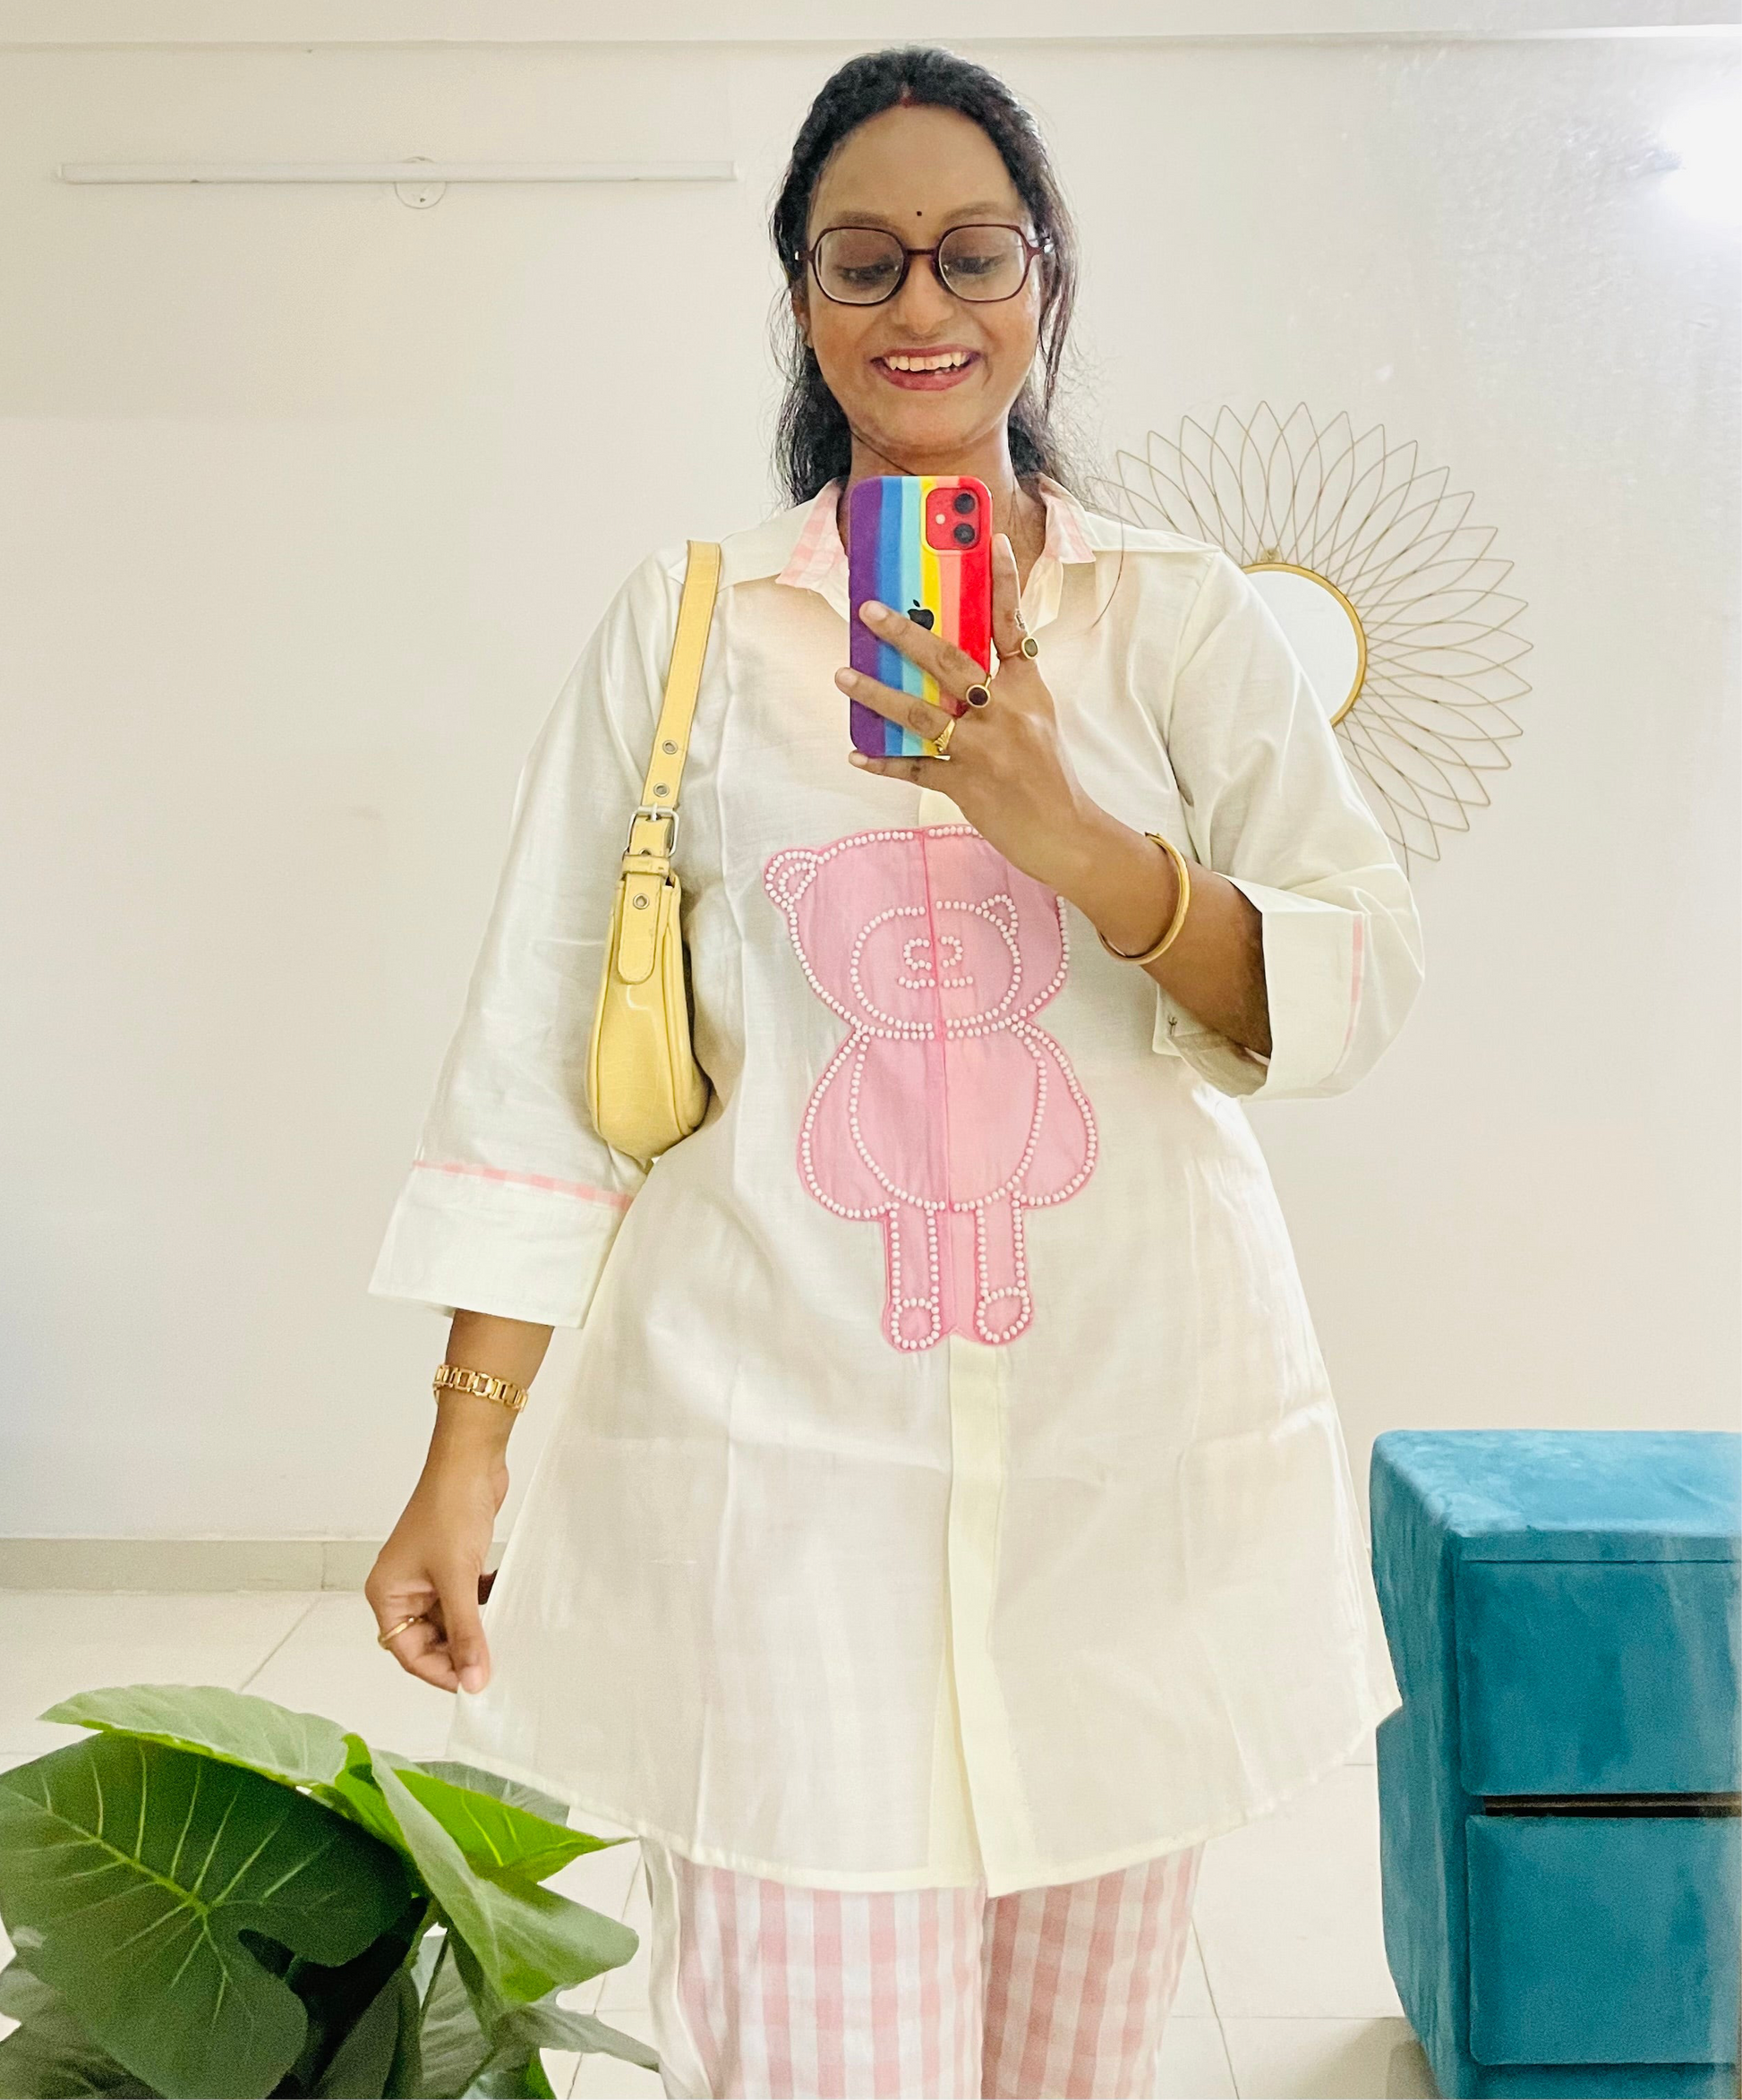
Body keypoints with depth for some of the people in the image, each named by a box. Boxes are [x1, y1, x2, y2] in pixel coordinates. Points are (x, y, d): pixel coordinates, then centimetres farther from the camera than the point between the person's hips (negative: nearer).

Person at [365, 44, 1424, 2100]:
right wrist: (462, 1454, -1)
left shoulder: (1188, 619, 7)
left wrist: (1068, 837, -19)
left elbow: (1355, 991, -2)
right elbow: (543, 1048, 4)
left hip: (1133, 1450, 2)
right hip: (780, 1461, -1)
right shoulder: (684, 620, 6)